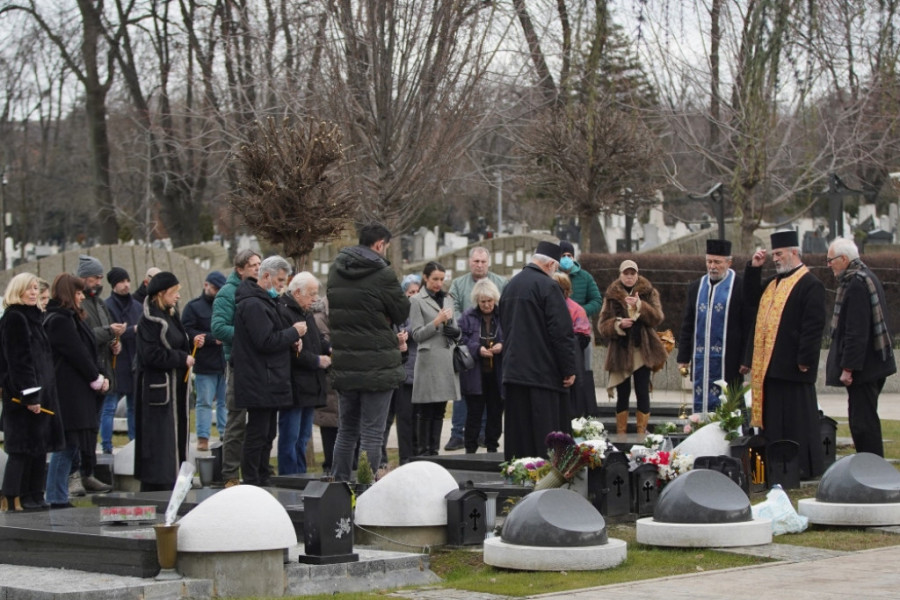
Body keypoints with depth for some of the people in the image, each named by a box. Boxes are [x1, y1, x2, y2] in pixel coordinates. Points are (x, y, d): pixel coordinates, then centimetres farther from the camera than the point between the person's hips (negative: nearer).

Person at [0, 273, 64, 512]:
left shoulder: (32, 317, 17)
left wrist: (41, 394, 17)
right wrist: (30, 395, -22)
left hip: (41, 392, 9)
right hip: (23, 395, -9)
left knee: (38, 447, 9)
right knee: (23, 447, -8)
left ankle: (33, 497, 14)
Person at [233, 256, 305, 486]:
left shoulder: (264, 301, 18)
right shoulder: (253, 304, -16)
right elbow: (265, 341, -23)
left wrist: (291, 342, 7)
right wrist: (294, 332, -11)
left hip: (269, 381, 11)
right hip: (259, 383, -11)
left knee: (267, 433, 15)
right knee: (258, 434, -8)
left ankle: (263, 480, 22)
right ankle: (251, 482, -4)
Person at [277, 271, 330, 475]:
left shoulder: (306, 313, 18)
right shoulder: (283, 312, -16)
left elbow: (318, 338, 27)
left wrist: (328, 349, 5)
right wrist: (317, 360, -16)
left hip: (309, 387, 10)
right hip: (294, 387, -10)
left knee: (303, 437, 15)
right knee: (290, 437, -6)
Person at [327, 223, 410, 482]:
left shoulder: (336, 270, 7)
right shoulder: (382, 274, -14)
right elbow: (402, 312, -6)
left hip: (343, 364, 6)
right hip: (377, 365, -6)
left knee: (347, 429, 18)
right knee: (372, 432, -2)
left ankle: (338, 482, 23)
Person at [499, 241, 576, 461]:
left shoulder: (510, 286, 13)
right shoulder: (548, 286, -12)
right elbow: (562, 332, -15)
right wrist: (569, 370, -9)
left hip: (513, 368, 7)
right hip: (543, 372, -7)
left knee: (518, 430, 10)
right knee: (543, 434, -6)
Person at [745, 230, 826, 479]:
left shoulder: (810, 285, -11)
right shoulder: (775, 282, 17)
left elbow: (814, 326, -16)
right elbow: (752, 299, 23)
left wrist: (804, 360, -20)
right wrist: (754, 268, 12)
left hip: (792, 365, -9)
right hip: (770, 364, 9)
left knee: (798, 418, -3)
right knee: (774, 420, 11)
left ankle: (805, 468, 3)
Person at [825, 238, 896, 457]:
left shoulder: (856, 284, -19)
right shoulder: (867, 278, 14)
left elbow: (856, 331, -23)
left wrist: (848, 367, -21)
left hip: (864, 366, -11)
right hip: (874, 363, 11)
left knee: (863, 423, -7)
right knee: (865, 420, 15)